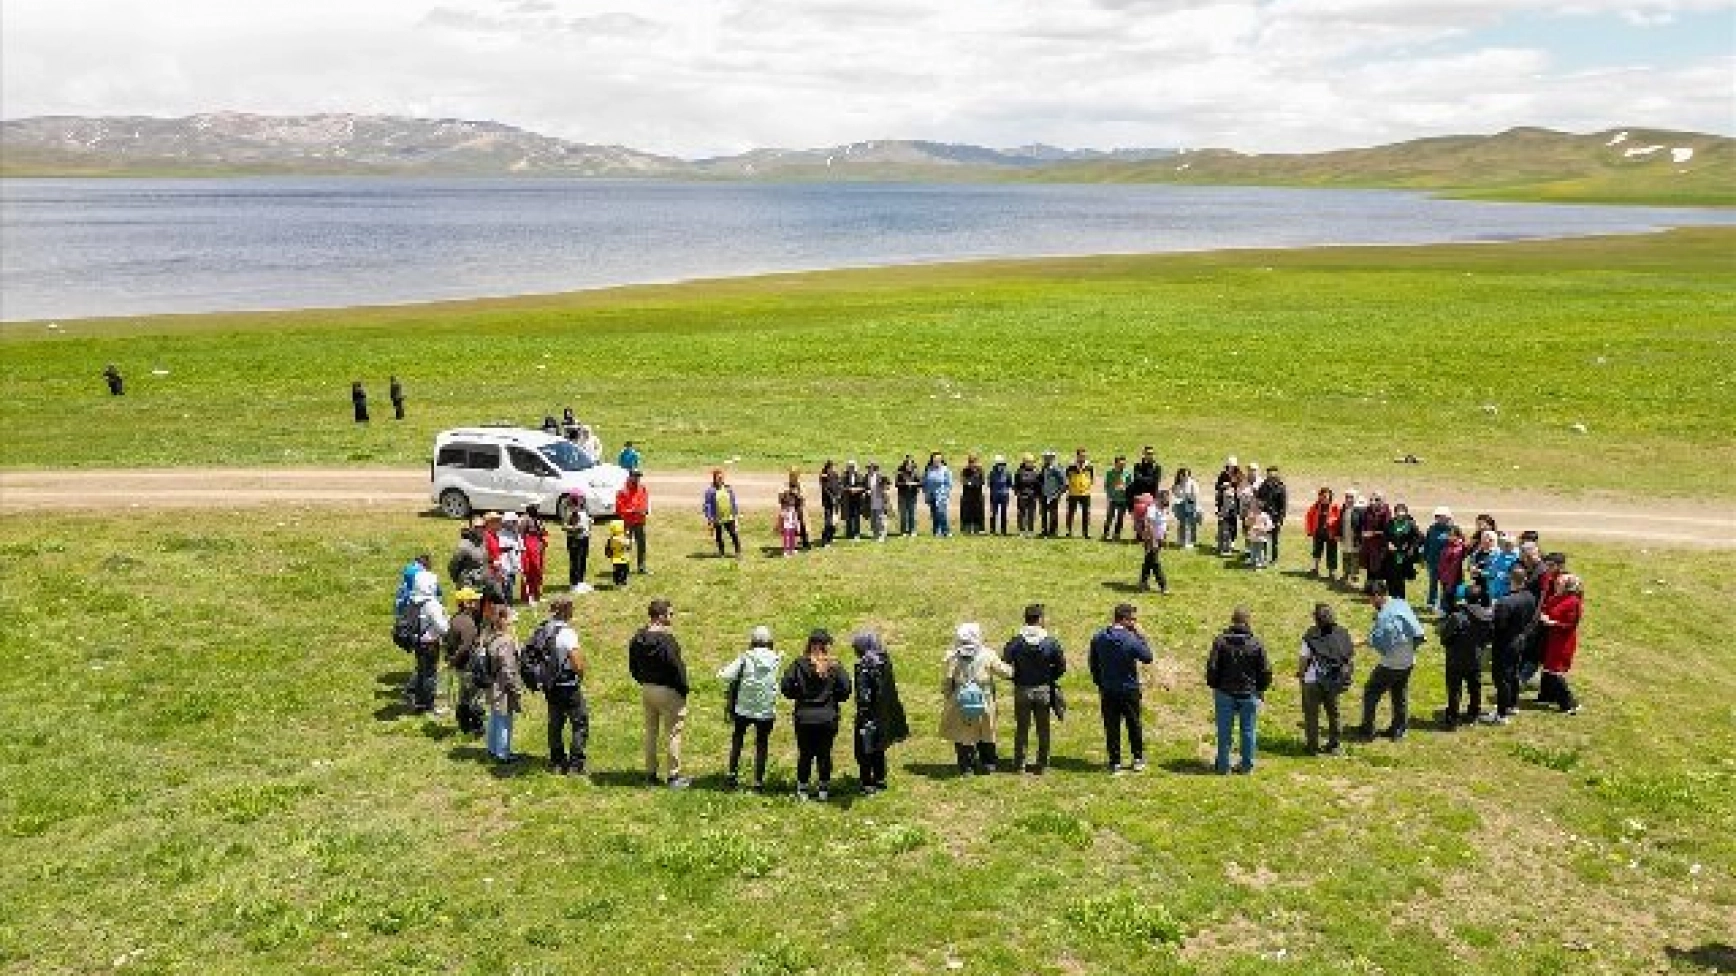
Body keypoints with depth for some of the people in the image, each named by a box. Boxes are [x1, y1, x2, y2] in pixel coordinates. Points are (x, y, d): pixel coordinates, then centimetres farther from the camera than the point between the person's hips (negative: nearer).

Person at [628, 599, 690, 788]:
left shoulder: (637, 638, 3)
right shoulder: (666, 640, -22)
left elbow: (633, 666, 10)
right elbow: (676, 668, -21)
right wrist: (683, 688, -8)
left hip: (646, 689, 8)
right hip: (667, 690, -8)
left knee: (650, 732, 17)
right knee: (672, 733, 2)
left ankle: (651, 773, 24)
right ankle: (673, 776, 7)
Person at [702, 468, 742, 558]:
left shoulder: (729, 489, 3)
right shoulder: (711, 491, -8)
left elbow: (734, 502, 12)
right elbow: (707, 505, -7)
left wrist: (735, 514, 11)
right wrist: (709, 519, -10)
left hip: (729, 518, 2)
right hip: (717, 519, -2)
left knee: (735, 535, -4)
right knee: (719, 537, 10)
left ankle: (738, 552, 6)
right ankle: (721, 553, 25)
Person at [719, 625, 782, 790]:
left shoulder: (745, 658, -10)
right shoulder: (776, 659, -6)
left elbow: (726, 676, -17)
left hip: (744, 709, 0)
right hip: (766, 711, 0)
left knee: (737, 740, 21)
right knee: (761, 745, 12)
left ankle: (733, 775, 16)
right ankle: (758, 782, 12)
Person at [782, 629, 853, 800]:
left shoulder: (799, 664, -6)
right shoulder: (835, 666, -6)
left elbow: (787, 687, -8)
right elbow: (845, 690, -7)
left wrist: (800, 695, 10)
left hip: (804, 717, 0)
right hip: (828, 717, 0)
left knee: (804, 754, 10)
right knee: (825, 754, 12)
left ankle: (802, 790, 15)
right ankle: (824, 790, 18)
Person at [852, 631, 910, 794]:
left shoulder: (864, 664, -19)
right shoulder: (884, 660, 4)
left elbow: (863, 692, -22)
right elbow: (890, 687, 11)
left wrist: (862, 712, -19)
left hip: (869, 713, -8)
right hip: (883, 713, 8)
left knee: (865, 748, 3)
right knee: (878, 748, 20)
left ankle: (867, 782, 8)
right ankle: (879, 779, 29)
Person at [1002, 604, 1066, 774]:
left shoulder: (1016, 641, -9)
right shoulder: (1050, 641, -7)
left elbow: (1005, 663, -9)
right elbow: (1061, 666, -5)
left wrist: (1014, 677, 7)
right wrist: (1050, 677, 9)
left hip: (1022, 690, 0)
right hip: (1044, 690, 0)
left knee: (1022, 728, 10)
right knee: (1043, 729, 11)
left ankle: (1019, 763, 14)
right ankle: (1042, 763, 16)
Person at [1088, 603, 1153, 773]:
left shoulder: (1099, 638, -2)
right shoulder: (1131, 638, -18)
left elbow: (1092, 662, 5)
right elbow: (1147, 657, -8)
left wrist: (1099, 683, 15)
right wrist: (1140, 636, -4)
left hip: (1107, 690, 3)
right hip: (1129, 689, -3)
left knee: (1111, 727, 8)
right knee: (1134, 724, 15)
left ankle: (1115, 762, 11)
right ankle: (1138, 759, 25)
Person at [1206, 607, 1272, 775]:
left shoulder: (1220, 641, -6)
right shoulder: (1256, 644, -5)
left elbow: (1212, 667, -5)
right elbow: (1266, 671, -1)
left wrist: (1214, 686, 9)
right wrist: (1260, 688, 13)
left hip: (1225, 693, 0)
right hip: (1249, 694, 0)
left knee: (1224, 731, 6)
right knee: (1248, 730, 10)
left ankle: (1223, 766, 11)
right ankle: (1246, 765, 15)